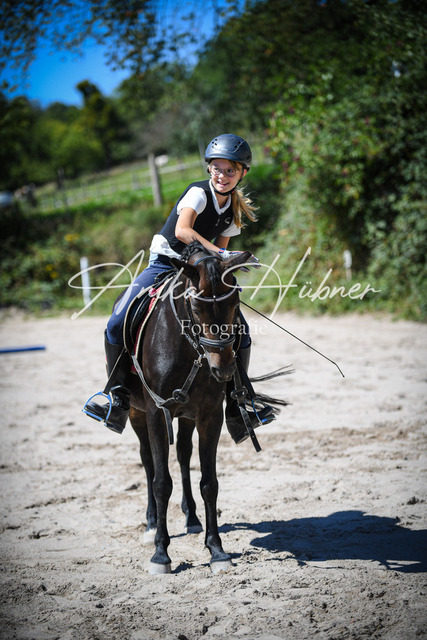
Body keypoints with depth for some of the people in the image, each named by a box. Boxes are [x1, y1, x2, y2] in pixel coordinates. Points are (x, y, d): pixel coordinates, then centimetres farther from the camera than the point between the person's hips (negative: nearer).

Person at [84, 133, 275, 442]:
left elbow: (220, 254, 11)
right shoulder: (199, 192, -14)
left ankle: (237, 409, 6)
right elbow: (182, 230, -31)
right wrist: (219, 252, -38)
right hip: (163, 264, -5)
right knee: (117, 325, -23)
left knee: (240, 330, -5)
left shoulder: (234, 211, 4)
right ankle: (120, 400, -10)